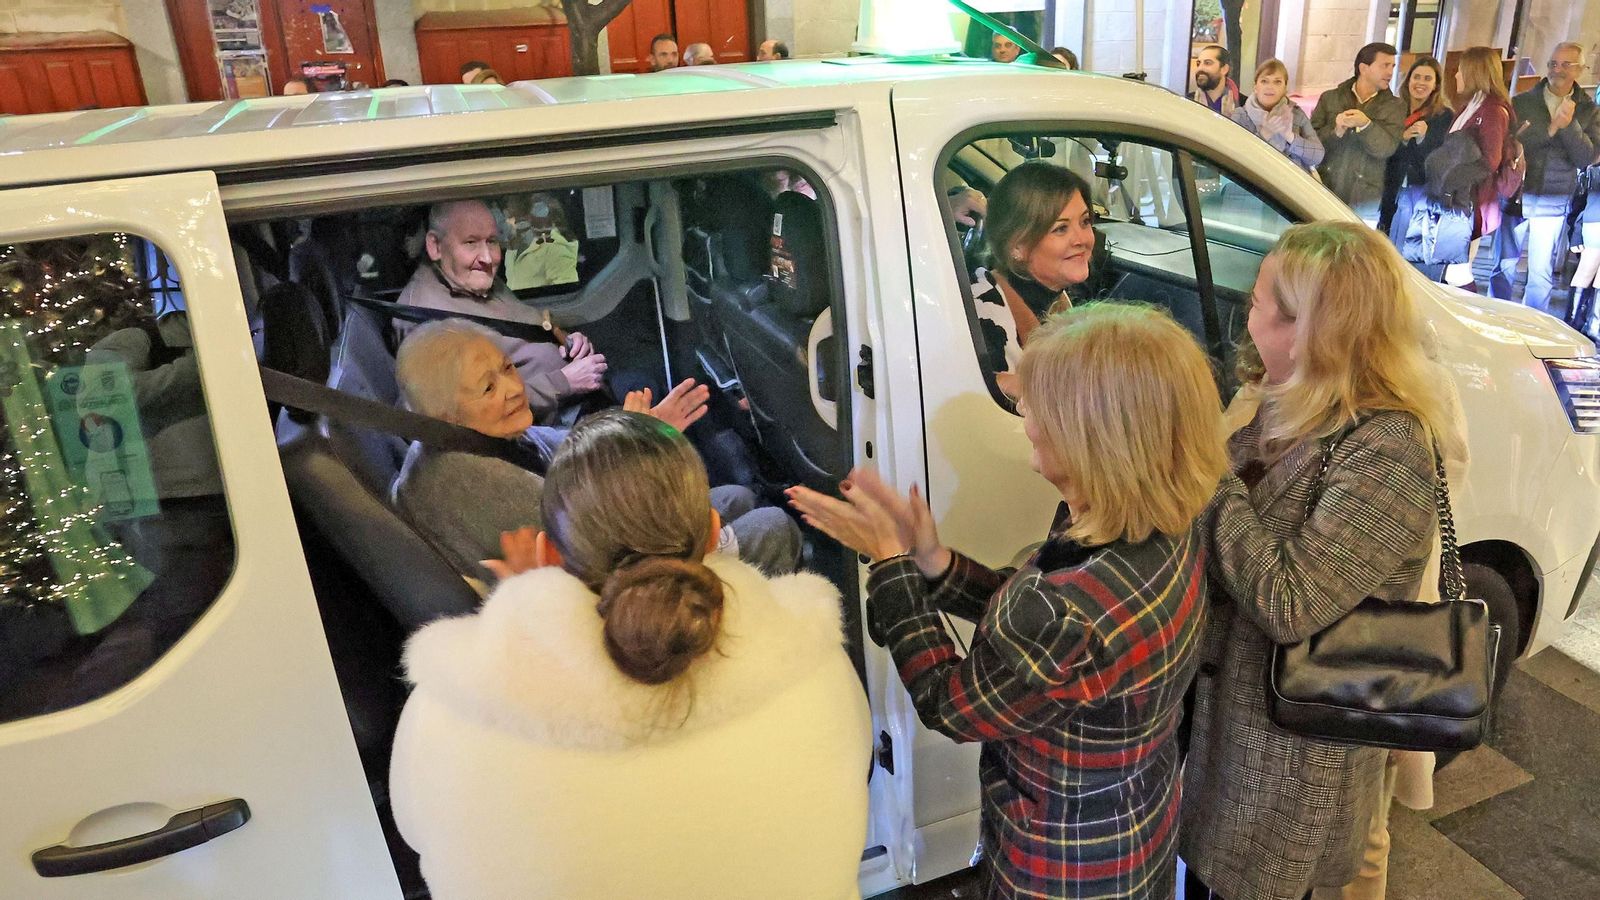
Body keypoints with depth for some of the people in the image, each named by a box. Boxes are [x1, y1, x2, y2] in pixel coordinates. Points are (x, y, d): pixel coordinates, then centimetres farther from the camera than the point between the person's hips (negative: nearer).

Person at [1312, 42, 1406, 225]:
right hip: (1325, 195, 1)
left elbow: (1387, 148, -5)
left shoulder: (1395, 106, 9)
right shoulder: (1330, 99, 12)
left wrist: (1366, 125, -20)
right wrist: (1335, 132, -15)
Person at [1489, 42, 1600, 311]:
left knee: (1541, 273, 3)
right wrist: (1552, 128, -20)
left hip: (1553, 204, 0)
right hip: (1516, 196, 0)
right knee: (1504, 266, 5)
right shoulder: (1521, 102, 3)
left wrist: (1570, 124, -17)